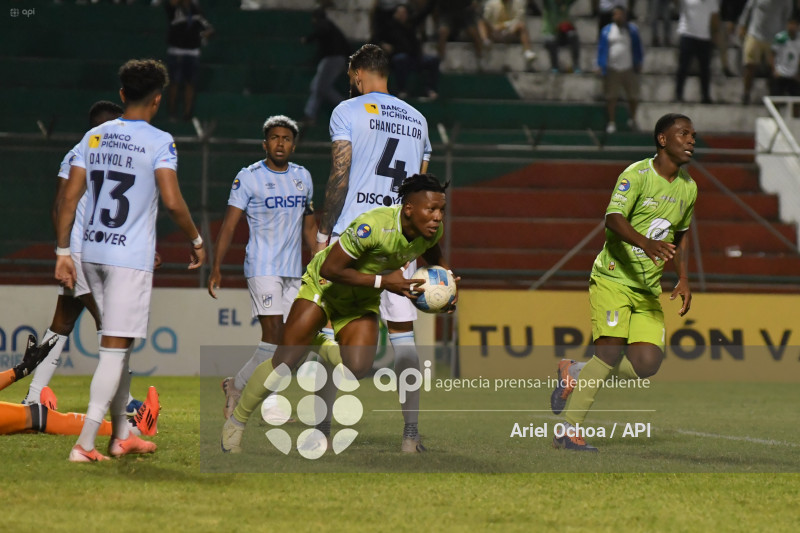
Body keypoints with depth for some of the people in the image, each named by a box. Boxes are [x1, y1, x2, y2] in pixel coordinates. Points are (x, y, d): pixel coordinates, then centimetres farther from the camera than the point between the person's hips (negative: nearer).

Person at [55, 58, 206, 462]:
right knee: (115, 348, -5)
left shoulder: (94, 137, 8)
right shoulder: (158, 142, -8)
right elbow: (172, 201, -17)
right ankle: (85, 443, -12)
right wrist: (196, 242, -1)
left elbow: (69, 197, 5)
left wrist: (62, 253, 9)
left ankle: (121, 435, 27)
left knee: (118, 344, 19)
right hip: (131, 257, -6)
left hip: (93, 253, 6)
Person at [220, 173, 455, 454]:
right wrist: (382, 281, -33)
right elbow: (331, 268, -32)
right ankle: (236, 423, 9)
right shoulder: (373, 225, -37)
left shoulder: (432, 231, -14)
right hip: (324, 284, -5)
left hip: (363, 300, 5)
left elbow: (434, 257, 13)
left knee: (358, 368, -18)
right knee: (285, 360, -10)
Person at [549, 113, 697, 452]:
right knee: (611, 351, -20)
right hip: (613, 279, -6)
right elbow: (614, 218, -23)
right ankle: (569, 431, -11)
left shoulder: (688, 188, 12)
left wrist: (683, 280, 11)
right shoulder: (637, 175, -10)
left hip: (649, 289, 6)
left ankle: (576, 373, 15)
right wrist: (647, 244, -40)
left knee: (647, 363, -10)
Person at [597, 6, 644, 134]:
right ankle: (611, 122, 10)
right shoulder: (607, 31, 2)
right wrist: (600, 66, -2)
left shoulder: (632, 30, 1)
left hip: (629, 69, 0)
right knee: (611, 97, 1)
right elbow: (602, 48, 4)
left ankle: (632, 119, 29)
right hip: (612, 69, 0)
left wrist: (638, 63, 6)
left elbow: (638, 47, 8)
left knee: (633, 96, 7)